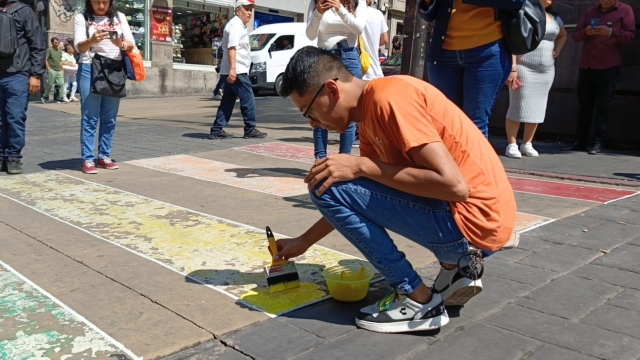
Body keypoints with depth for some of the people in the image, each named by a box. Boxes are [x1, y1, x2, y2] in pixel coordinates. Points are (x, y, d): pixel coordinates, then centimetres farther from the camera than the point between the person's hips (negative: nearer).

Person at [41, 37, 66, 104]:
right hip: (52, 70, -5)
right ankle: (45, 97, 13)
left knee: (61, 83, -4)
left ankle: (60, 98, 1)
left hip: (59, 70, 5)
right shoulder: (49, 50, -4)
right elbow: (46, 60, -7)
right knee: (50, 84, -1)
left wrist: (61, 68, 13)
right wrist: (48, 68, -12)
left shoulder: (59, 51, 14)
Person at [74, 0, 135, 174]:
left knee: (109, 119, 7)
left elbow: (131, 44, 3)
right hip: (90, 70, -3)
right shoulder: (82, 18, 1)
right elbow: (79, 47, -9)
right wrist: (92, 40, -30)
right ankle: (88, 159, -1)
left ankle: (104, 156, 15)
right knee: (90, 118, -3)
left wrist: (121, 44, -19)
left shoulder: (119, 17, 9)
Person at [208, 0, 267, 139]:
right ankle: (250, 130, 0)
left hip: (232, 71, 10)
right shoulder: (236, 25, -10)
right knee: (248, 99, -5)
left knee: (228, 101, 9)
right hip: (237, 71, -10)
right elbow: (232, 47, -22)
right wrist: (233, 69, -32)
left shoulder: (238, 25, 23)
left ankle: (217, 130, 8)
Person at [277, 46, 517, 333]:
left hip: (475, 218, -10)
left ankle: (418, 300, -2)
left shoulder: (390, 96, -18)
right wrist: (304, 241, 23)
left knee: (327, 189, -12)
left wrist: (361, 167, -19)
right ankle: (456, 266, 16)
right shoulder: (370, 113, 11)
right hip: (455, 210, 10)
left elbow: (454, 185, -24)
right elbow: (358, 200, 22)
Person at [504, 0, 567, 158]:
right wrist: (512, 68, -21)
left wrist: (557, 51, 13)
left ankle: (527, 144, 12)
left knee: (537, 108, 5)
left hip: (546, 71, 7)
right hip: (524, 69, -7)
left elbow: (563, 35, 32)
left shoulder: (554, 18, 15)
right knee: (518, 107, -6)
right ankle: (512, 145, -1)